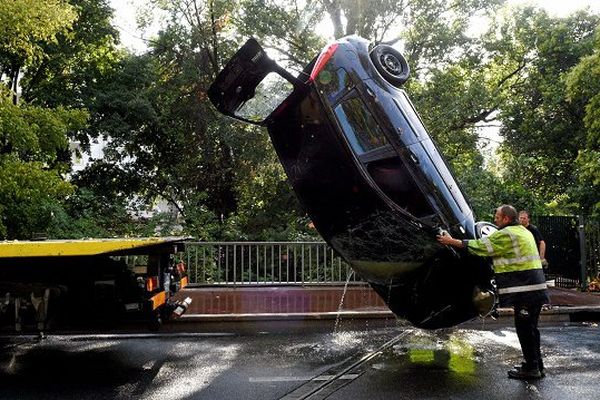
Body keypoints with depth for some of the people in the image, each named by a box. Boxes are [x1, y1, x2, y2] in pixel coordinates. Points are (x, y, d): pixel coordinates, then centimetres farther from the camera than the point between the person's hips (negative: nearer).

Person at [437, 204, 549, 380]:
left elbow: (481, 246, -13)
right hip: (535, 287, 10)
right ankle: (536, 365, 26)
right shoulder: (523, 231, 18)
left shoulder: (507, 234, -13)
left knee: (524, 328, -2)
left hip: (524, 290, -10)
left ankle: (531, 368, 6)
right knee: (529, 327, 17)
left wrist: (452, 241, -7)